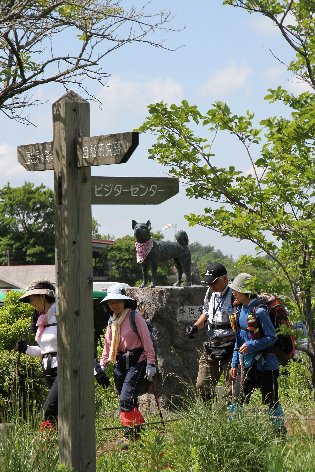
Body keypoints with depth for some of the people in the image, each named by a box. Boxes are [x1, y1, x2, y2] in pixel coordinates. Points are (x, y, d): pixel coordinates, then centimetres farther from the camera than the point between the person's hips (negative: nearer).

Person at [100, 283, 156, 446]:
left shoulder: (135, 318, -9)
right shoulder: (112, 321, 12)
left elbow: (147, 342, -9)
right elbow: (108, 345, 18)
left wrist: (151, 364, -14)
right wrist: (102, 365, 12)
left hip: (137, 363, -7)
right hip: (120, 364, 7)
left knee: (126, 401, -15)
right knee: (130, 403, 9)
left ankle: (130, 436, -10)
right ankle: (140, 430, 22)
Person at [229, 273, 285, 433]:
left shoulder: (259, 311, -17)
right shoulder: (241, 311, 8)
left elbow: (271, 337, -17)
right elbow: (239, 339, 15)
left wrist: (251, 346, -23)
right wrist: (234, 363, 12)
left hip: (264, 364, -8)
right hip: (248, 364, 8)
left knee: (271, 400, 2)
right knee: (241, 399, 8)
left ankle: (280, 431, 13)